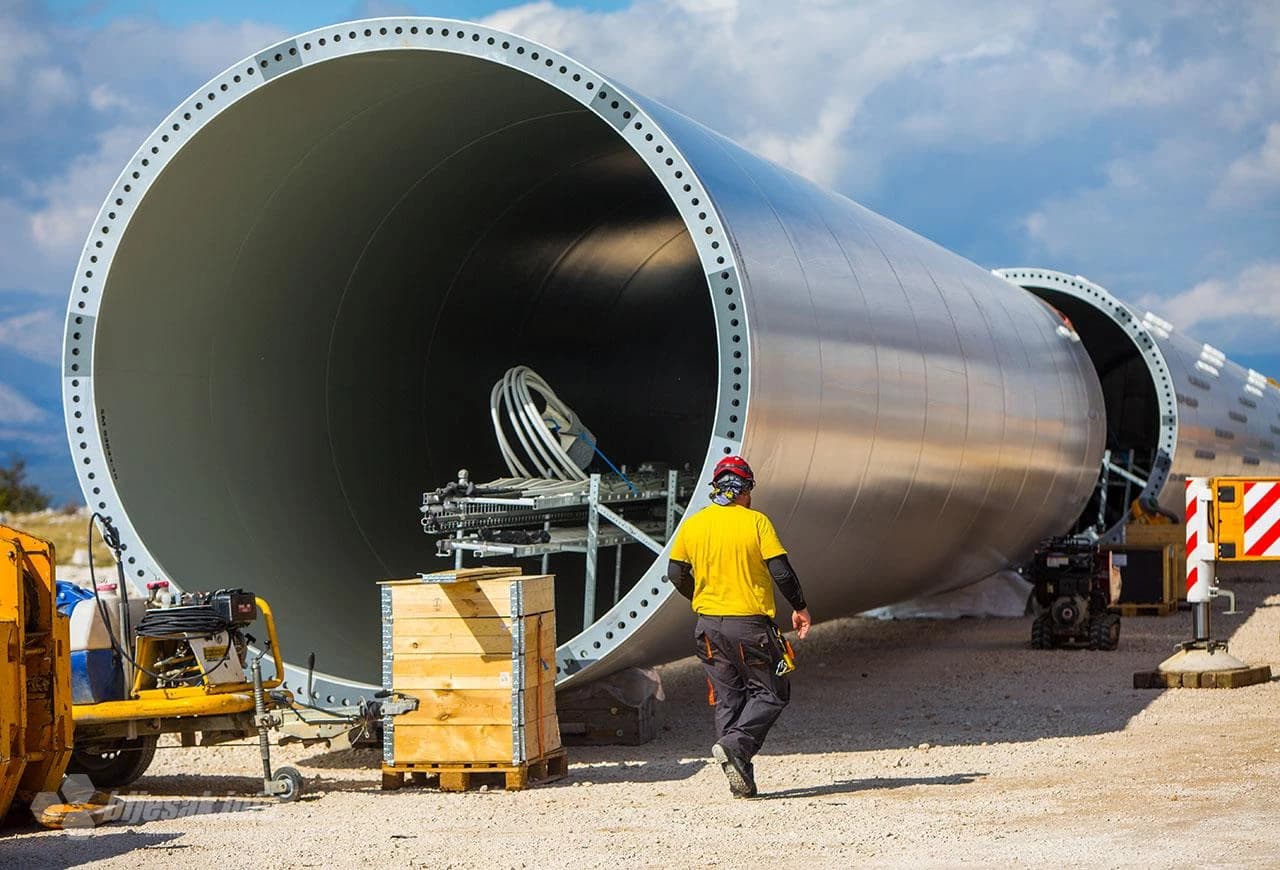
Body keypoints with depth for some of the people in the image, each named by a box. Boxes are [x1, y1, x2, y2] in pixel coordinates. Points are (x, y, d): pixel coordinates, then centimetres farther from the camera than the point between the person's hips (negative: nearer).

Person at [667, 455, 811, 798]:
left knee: (727, 699, 10)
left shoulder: (692, 525, 3)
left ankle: (741, 781, 5)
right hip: (750, 622, -4)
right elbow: (781, 571, -11)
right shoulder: (756, 522, -8)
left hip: (710, 625, 4)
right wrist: (800, 608, 4)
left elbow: (676, 574, 8)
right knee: (770, 693, 8)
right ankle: (735, 744, -16)